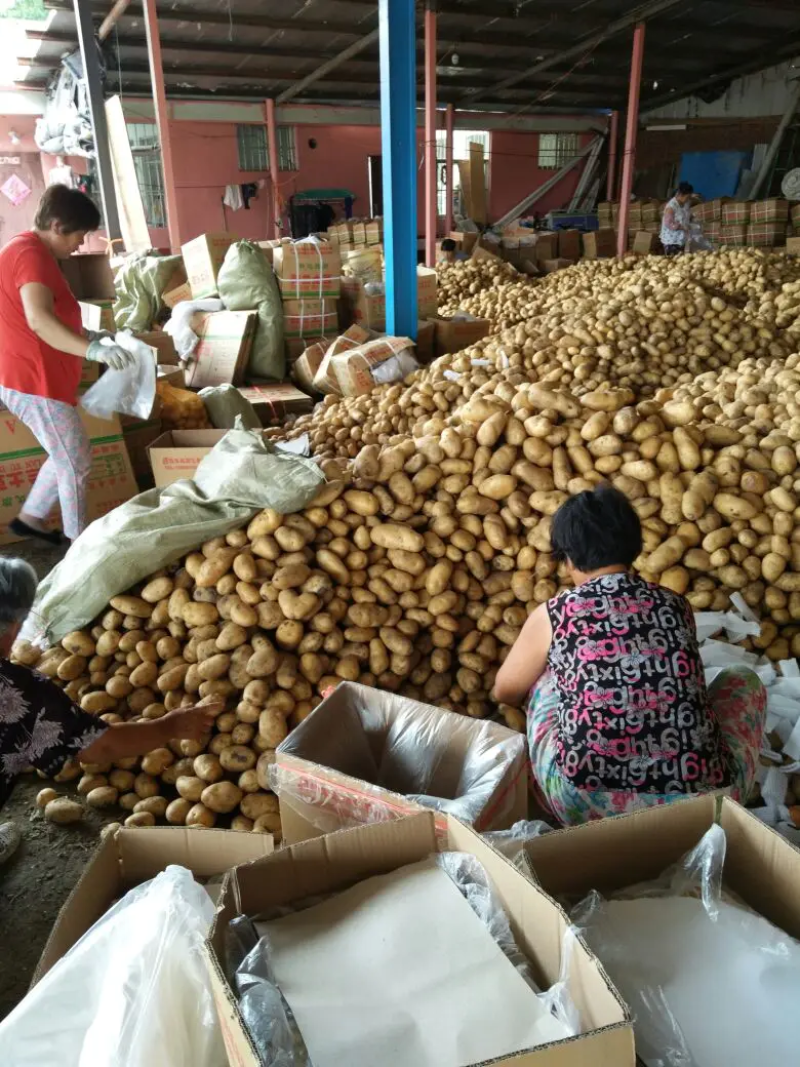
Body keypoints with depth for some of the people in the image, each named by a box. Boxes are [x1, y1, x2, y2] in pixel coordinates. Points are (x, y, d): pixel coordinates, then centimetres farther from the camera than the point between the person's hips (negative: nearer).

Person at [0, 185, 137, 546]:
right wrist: (93, 350, -45)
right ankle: (78, 544, 10)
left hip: (34, 377, 10)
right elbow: (39, 320, -34)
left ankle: (29, 517, 31)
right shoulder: (31, 254, -18)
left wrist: (89, 337, 22)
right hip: (35, 381, -10)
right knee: (76, 462, -1)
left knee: (67, 457, 20)